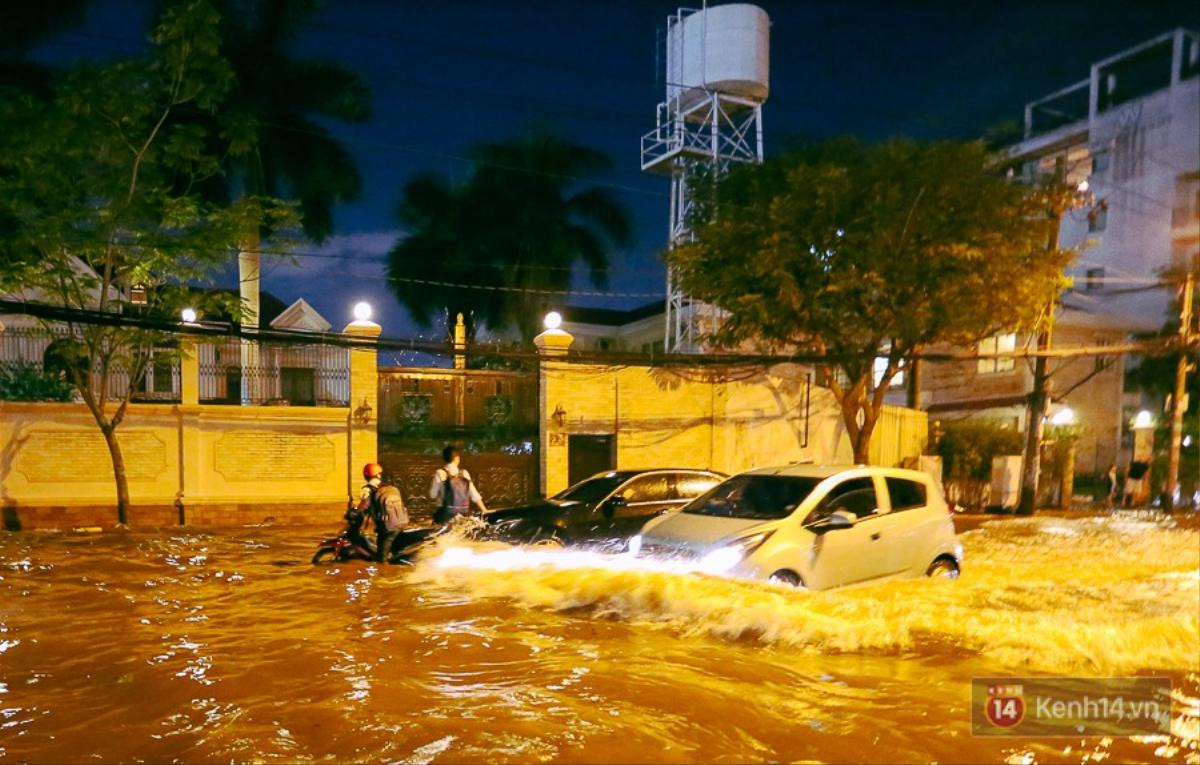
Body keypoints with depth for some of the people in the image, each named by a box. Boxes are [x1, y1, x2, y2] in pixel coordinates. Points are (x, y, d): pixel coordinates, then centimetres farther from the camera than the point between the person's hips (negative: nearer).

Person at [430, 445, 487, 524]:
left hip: (446, 515, -4)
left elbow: (432, 495, -2)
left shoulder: (440, 473, -6)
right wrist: (484, 511, 7)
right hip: (463, 514, 4)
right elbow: (474, 495, 2)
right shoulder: (464, 473, 3)